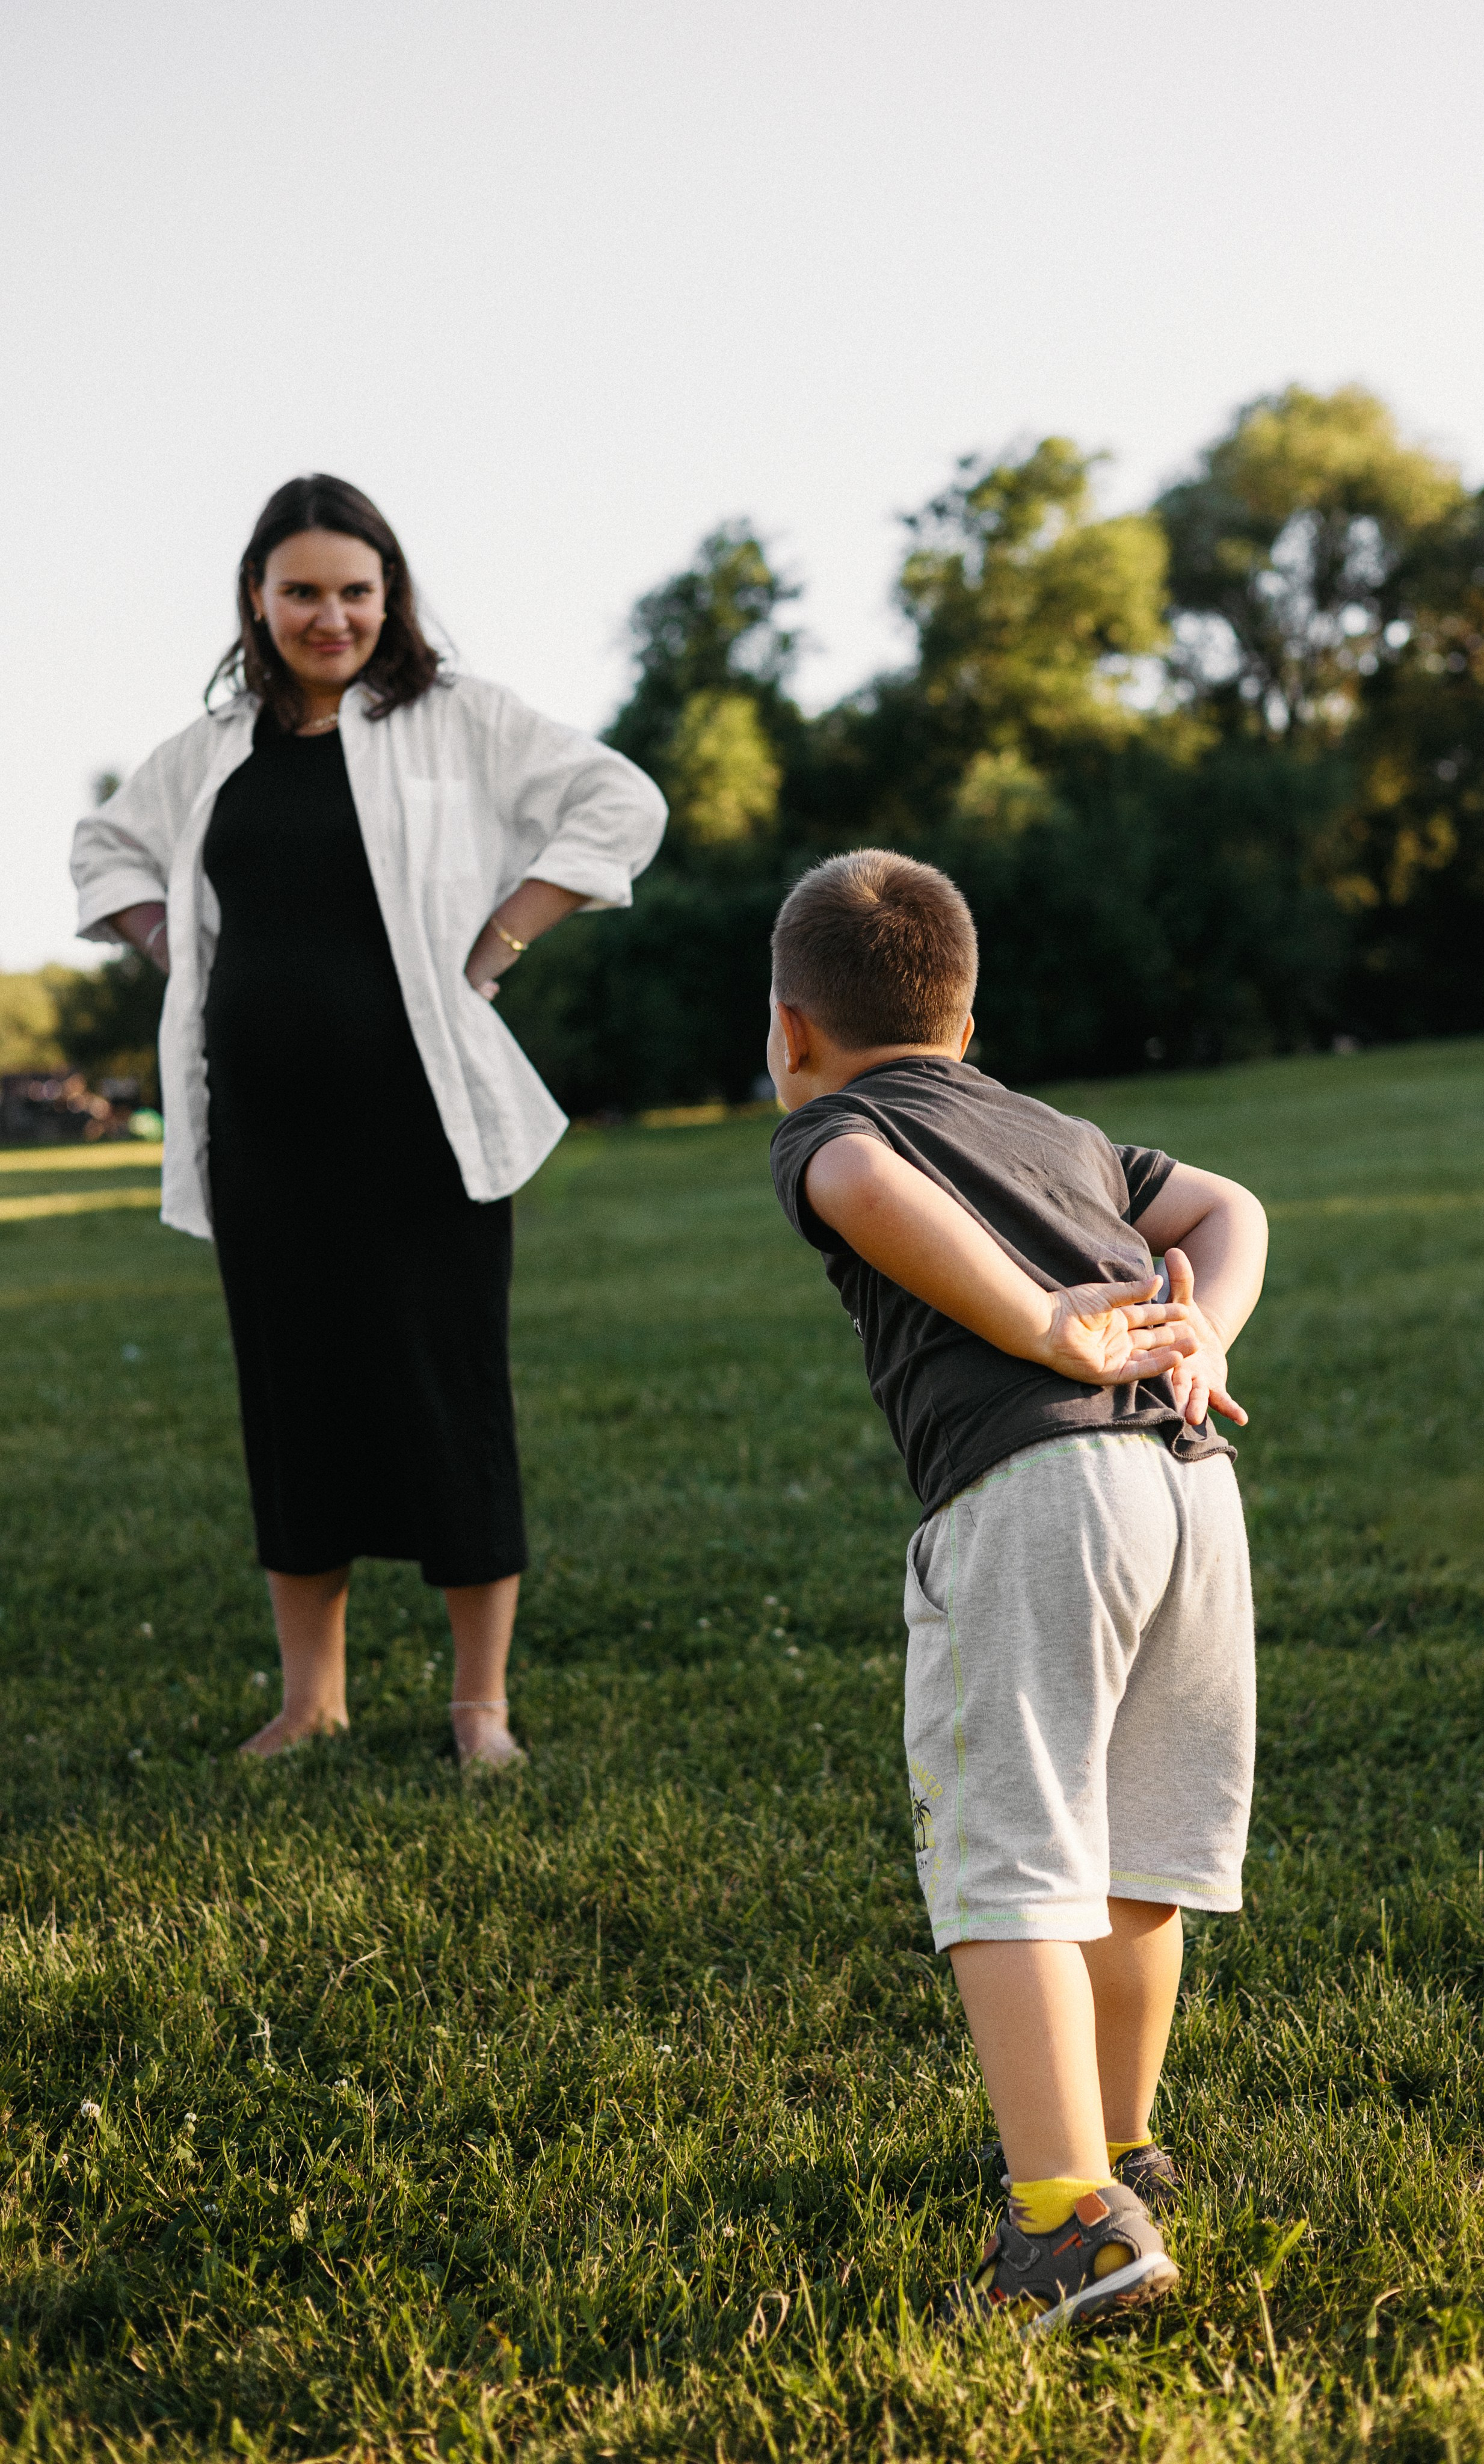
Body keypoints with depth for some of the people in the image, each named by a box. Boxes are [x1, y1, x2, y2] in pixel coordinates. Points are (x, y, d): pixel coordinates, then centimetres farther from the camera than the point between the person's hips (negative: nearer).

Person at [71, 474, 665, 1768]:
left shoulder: (457, 718, -1)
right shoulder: (216, 750, 12)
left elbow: (622, 805, -5)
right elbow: (107, 846, 28)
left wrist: (488, 953, -8)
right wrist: (183, 959, 10)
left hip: (421, 1122, -4)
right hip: (266, 1127, 4)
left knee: (449, 1397, -1)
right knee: (294, 1398, 9)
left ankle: (482, 1700, 9)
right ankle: (311, 1697, 20)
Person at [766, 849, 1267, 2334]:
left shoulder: (825, 1132, 12)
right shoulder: (1061, 1132, 32)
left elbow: (866, 1184, -12)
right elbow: (1229, 1211, 27)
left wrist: (1044, 1333, -11)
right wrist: (1205, 1336, 9)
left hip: (1029, 1486, -7)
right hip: (1192, 1475, 7)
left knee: (1006, 1865, -7)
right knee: (1130, 1856, 19)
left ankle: (1073, 2223, -15)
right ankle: (1116, 2153, 33)